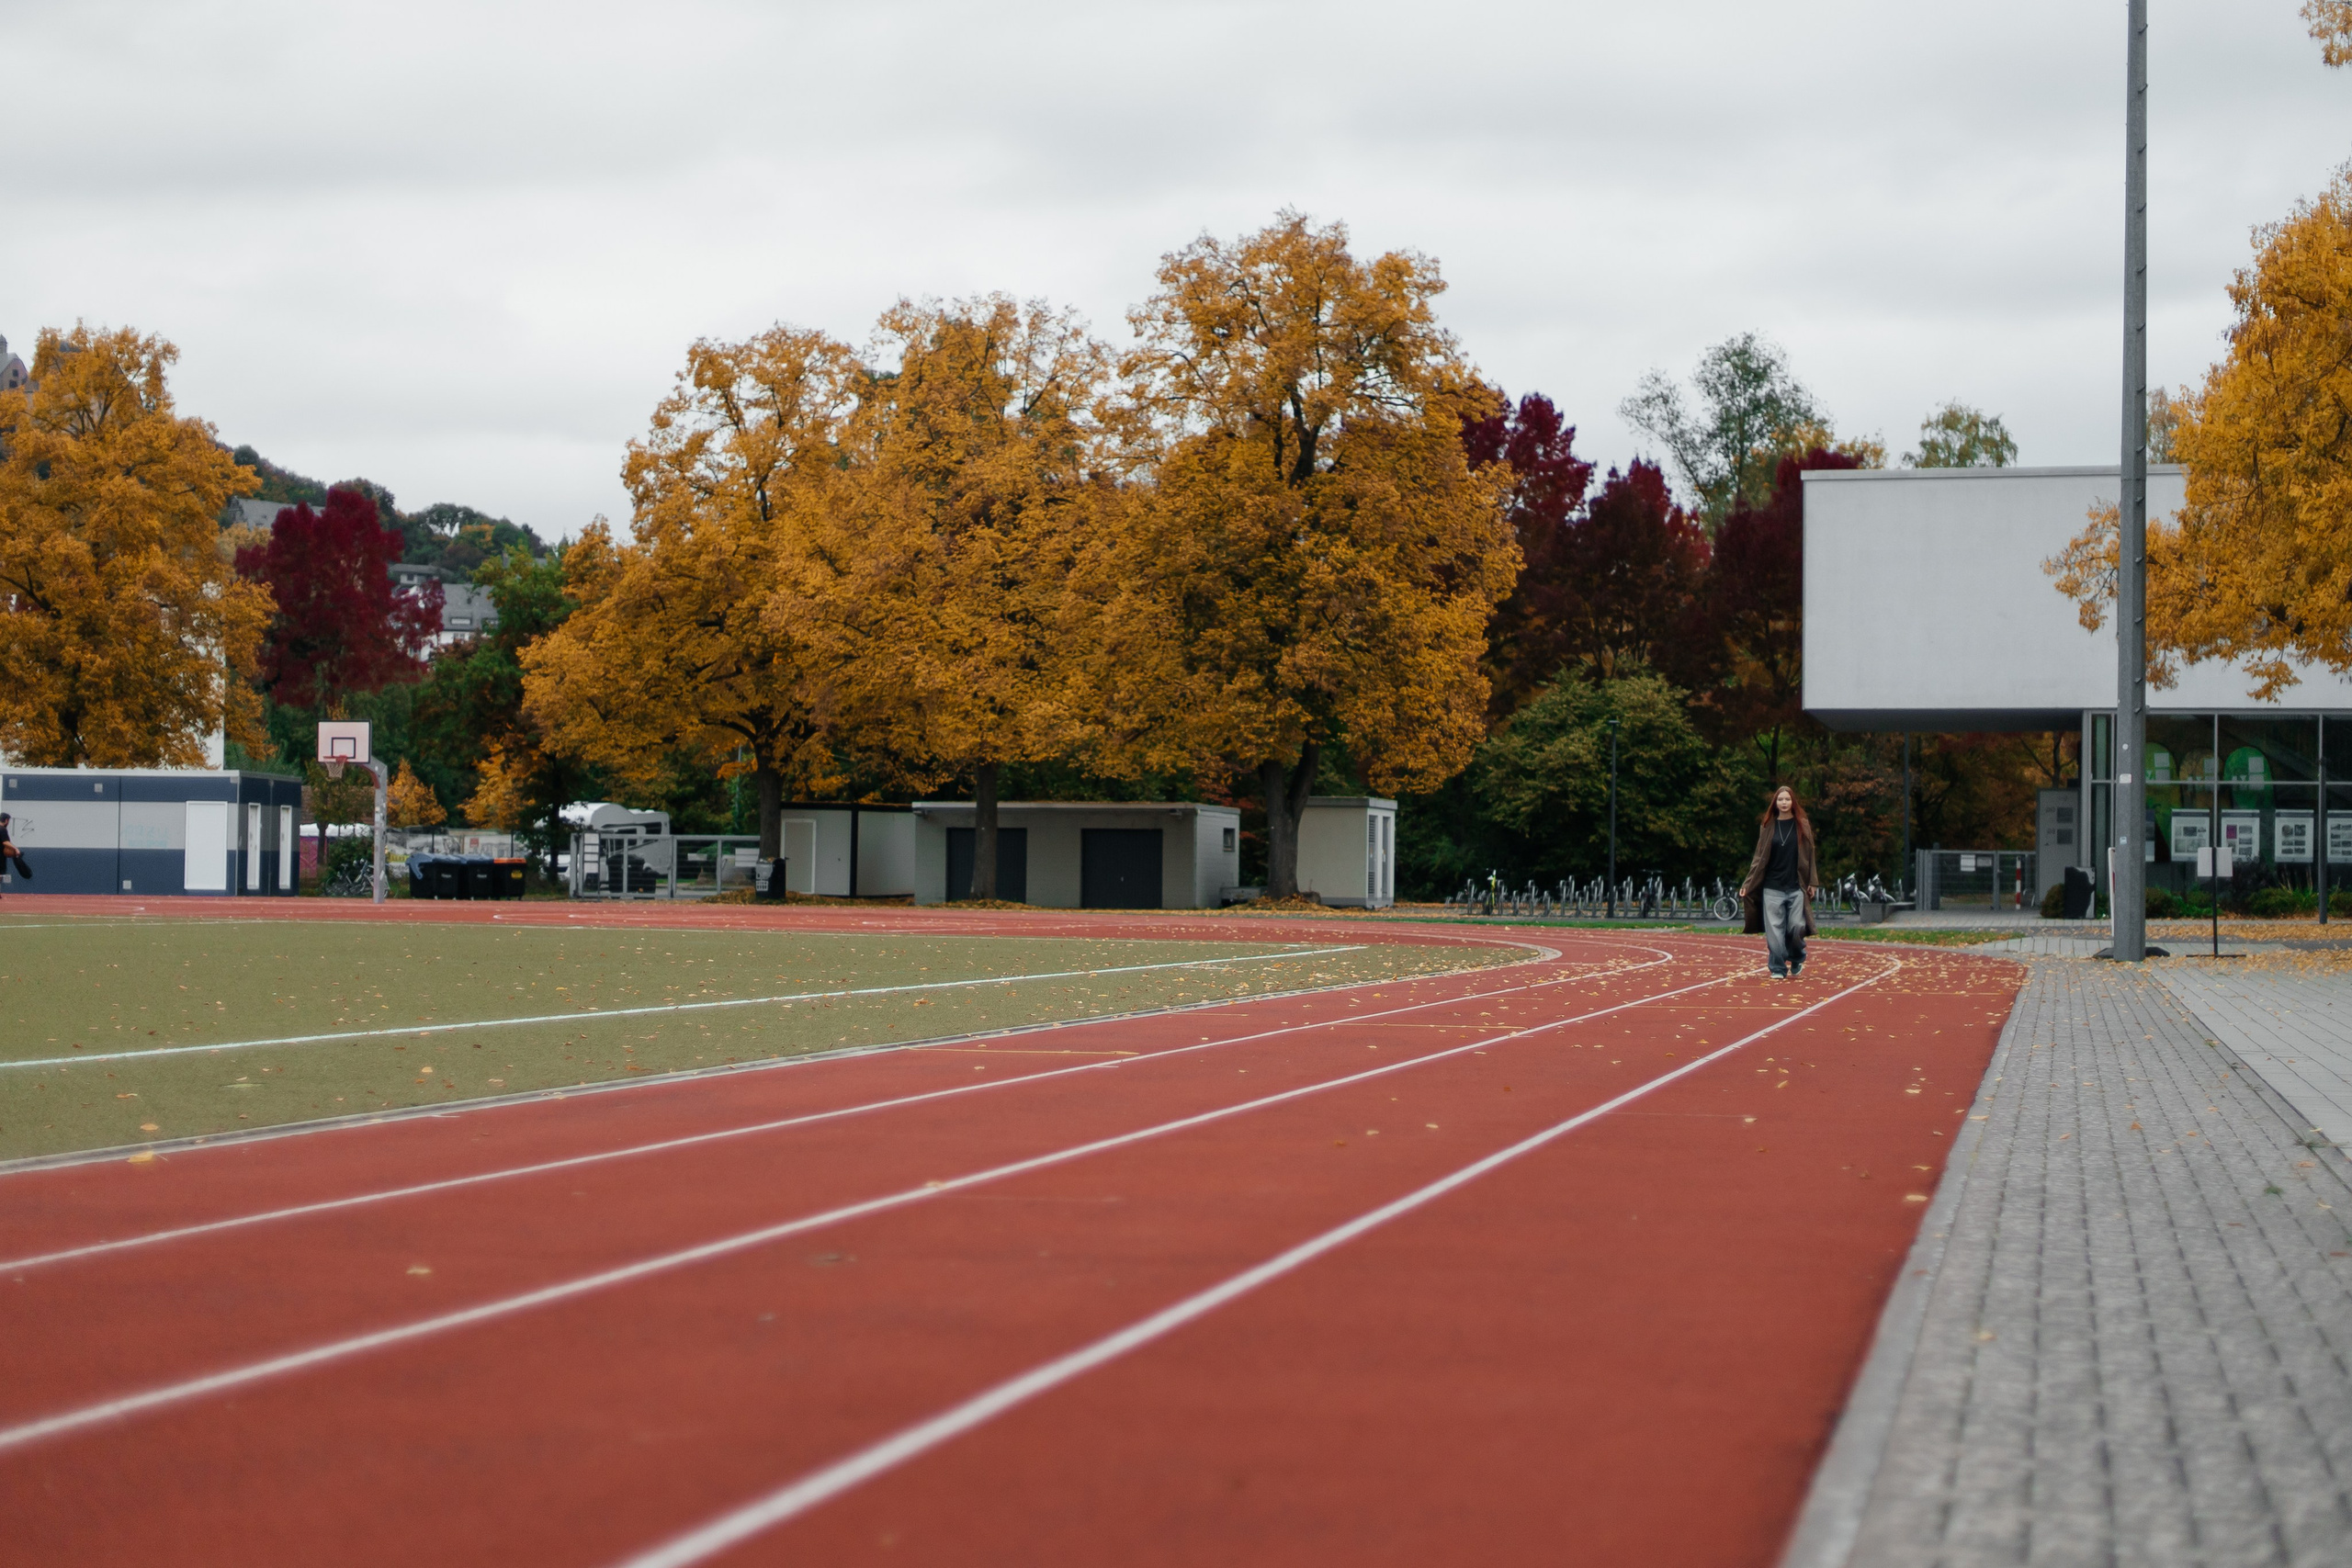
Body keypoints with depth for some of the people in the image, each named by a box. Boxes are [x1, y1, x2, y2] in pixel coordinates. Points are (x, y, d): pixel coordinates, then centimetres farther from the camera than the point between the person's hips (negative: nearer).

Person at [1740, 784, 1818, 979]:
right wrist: (1748, 883, 4)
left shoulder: (1802, 826, 6)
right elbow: (1759, 857, 9)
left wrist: (1812, 883, 2)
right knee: (1774, 929, -3)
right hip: (1772, 887, 1)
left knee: (1796, 927, -5)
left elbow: (1809, 855, 7)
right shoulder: (1767, 827, 7)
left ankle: (1796, 961, 20)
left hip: (1796, 887, -1)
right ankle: (1777, 968, 4)